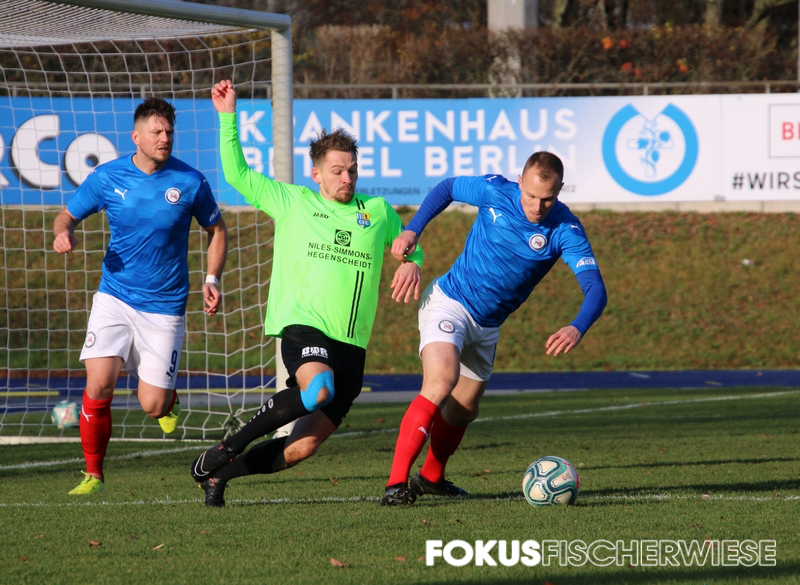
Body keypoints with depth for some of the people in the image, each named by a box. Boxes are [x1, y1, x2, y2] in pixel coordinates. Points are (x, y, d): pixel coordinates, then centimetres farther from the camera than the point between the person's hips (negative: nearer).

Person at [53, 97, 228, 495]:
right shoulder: (107, 177, -3)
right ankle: (93, 474, -1)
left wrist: (212, 278, -3)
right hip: (114, 297, 1)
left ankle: (169, 397, 36)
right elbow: (68, 215, 11)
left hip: (164, 306, -1)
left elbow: (216, 230, 10)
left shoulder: (190, 182, -5)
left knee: (152, 406, -4)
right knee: (99, 383, -18)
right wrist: (63, 232, -13)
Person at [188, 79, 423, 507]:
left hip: (351, 344, 4)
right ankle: (233, 443, -16)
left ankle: (220, 472, 17)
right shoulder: (292, 202, 11)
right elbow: (238, 174, 13)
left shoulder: (378, 212, 16)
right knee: (319, 390, -36)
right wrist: (228, 117, 6)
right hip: (302, 326, -4)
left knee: (304, 445, -4)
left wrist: (412, 263, 8)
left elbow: (408, 244, 32)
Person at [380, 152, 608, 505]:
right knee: (441, 382, -27)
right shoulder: (494, 191, -17)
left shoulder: (565, 230, -16)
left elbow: (595, 288, -26)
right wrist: (412, 231, -6)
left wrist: (577, 329, -45)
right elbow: (446, 188, 5)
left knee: (464, 410, 19)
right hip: (449, 302, -4)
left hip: (488, 326, 4)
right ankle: (397, 483, -28)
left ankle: (431, 478, 46)